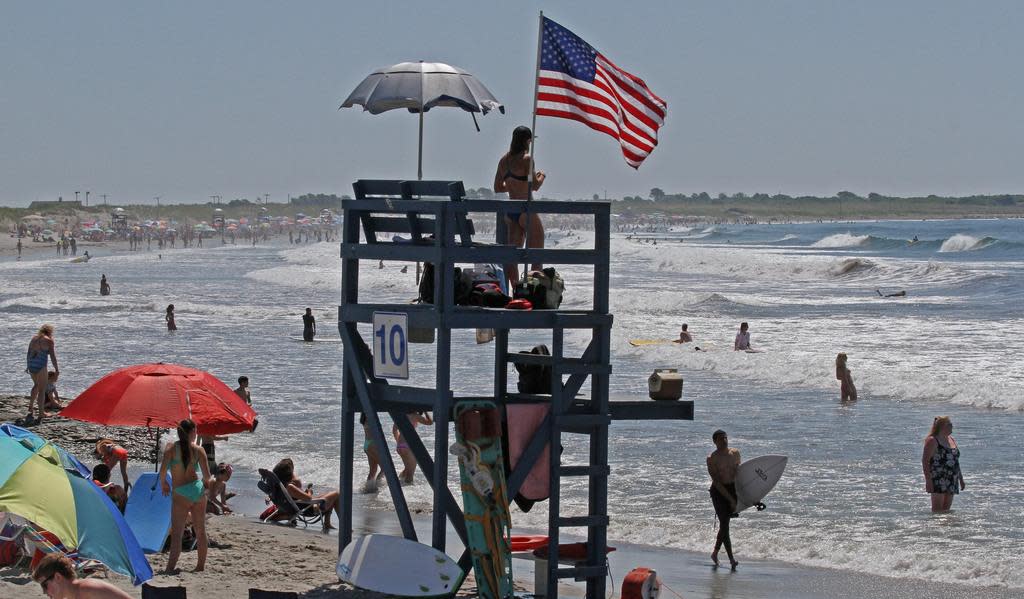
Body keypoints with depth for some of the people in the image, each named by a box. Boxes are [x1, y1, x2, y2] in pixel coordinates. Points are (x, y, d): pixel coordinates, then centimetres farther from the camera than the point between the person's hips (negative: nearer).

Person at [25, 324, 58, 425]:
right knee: (42, 390, 0)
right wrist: (56, 370, -4)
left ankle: (30, 408, 23)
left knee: (36, 385, 29)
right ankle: (40, 416, -2)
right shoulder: (49, 341, -4)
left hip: (31, 365, 6)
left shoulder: (34, 338, 14)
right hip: (41, 366, -6)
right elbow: (53, 357, -9)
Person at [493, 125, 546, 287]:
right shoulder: (526, 159, -12)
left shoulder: (504, 160, 9)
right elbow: (535, 186, -16)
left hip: (510, 212, 7)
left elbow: (498, 188, 14)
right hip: (525, 210, -7)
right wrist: (542, 176, 4)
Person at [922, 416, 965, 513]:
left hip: (951, 480, 8)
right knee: (938, 509, -9)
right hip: (938, 479, -8)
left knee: (947, 508, 7)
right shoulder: (933, 441, -8)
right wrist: (928, 480, -20)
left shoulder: (952, 440, 17)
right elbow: (925, 460, -13)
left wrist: (961, 479, 22)